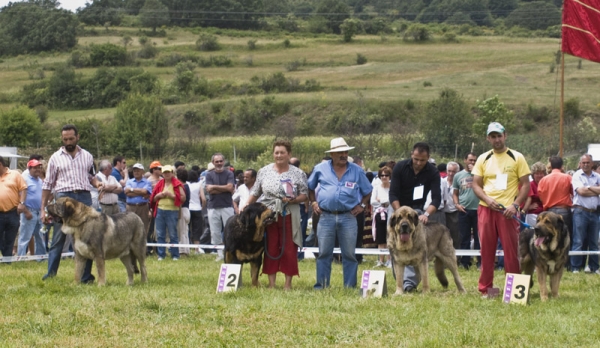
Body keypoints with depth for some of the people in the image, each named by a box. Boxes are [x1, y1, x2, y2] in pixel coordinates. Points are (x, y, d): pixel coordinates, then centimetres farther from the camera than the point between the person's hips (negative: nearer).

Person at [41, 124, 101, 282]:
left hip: (84, 198, 2)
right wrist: (43, 209, 3)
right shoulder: (56, 158, 7)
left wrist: (96, 183, -1)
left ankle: (86, 276, 8)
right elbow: (47, 185, 8)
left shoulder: (87, 156, 13)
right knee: (58, 238, -3)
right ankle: (51, 274, 0)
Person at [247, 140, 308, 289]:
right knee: (271, 249, 3)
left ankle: (288, 283, 6)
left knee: (289, 250, -1)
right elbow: (255, 193, 12)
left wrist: (293, 200, -16)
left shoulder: (298, 174, 2)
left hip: (289, 217, -1)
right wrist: (246, 207, 1)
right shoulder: (264, 171, 7)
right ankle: (271, 283, 8)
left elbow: (304, 195, 2)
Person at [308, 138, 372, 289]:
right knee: (324, 254, 2)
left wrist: (362, 205, 4)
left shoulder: (357, 171, 6)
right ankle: (321, 286, 8)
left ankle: (350, 286, 8)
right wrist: (314, 202, 8)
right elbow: (310, 187, 19)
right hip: (326, 217, 0)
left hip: (348, 217, 0)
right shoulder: (320, 169, 5)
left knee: (349, 254, 2)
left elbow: (367, 191, 16)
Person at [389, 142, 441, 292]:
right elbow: (393, 194, -19)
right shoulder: (400, 167, -18)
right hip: (398, 207, 2)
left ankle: (410, 280, -23)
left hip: (417, 209, -1)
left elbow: (436, 198, -22)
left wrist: (426, 214, -40)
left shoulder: (433, 172, -19)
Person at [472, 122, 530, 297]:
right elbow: (476, 184, 9)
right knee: (486, 251, 6)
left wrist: (515, 205, -13)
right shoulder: (483, 159, 10)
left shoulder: (517, 158, 2)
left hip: (507, 210, -3)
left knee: (511, 250, -3)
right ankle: (485, 289, 11)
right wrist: (487, 199, -10)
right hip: (486, 209, 3)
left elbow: (525, 184, 0)